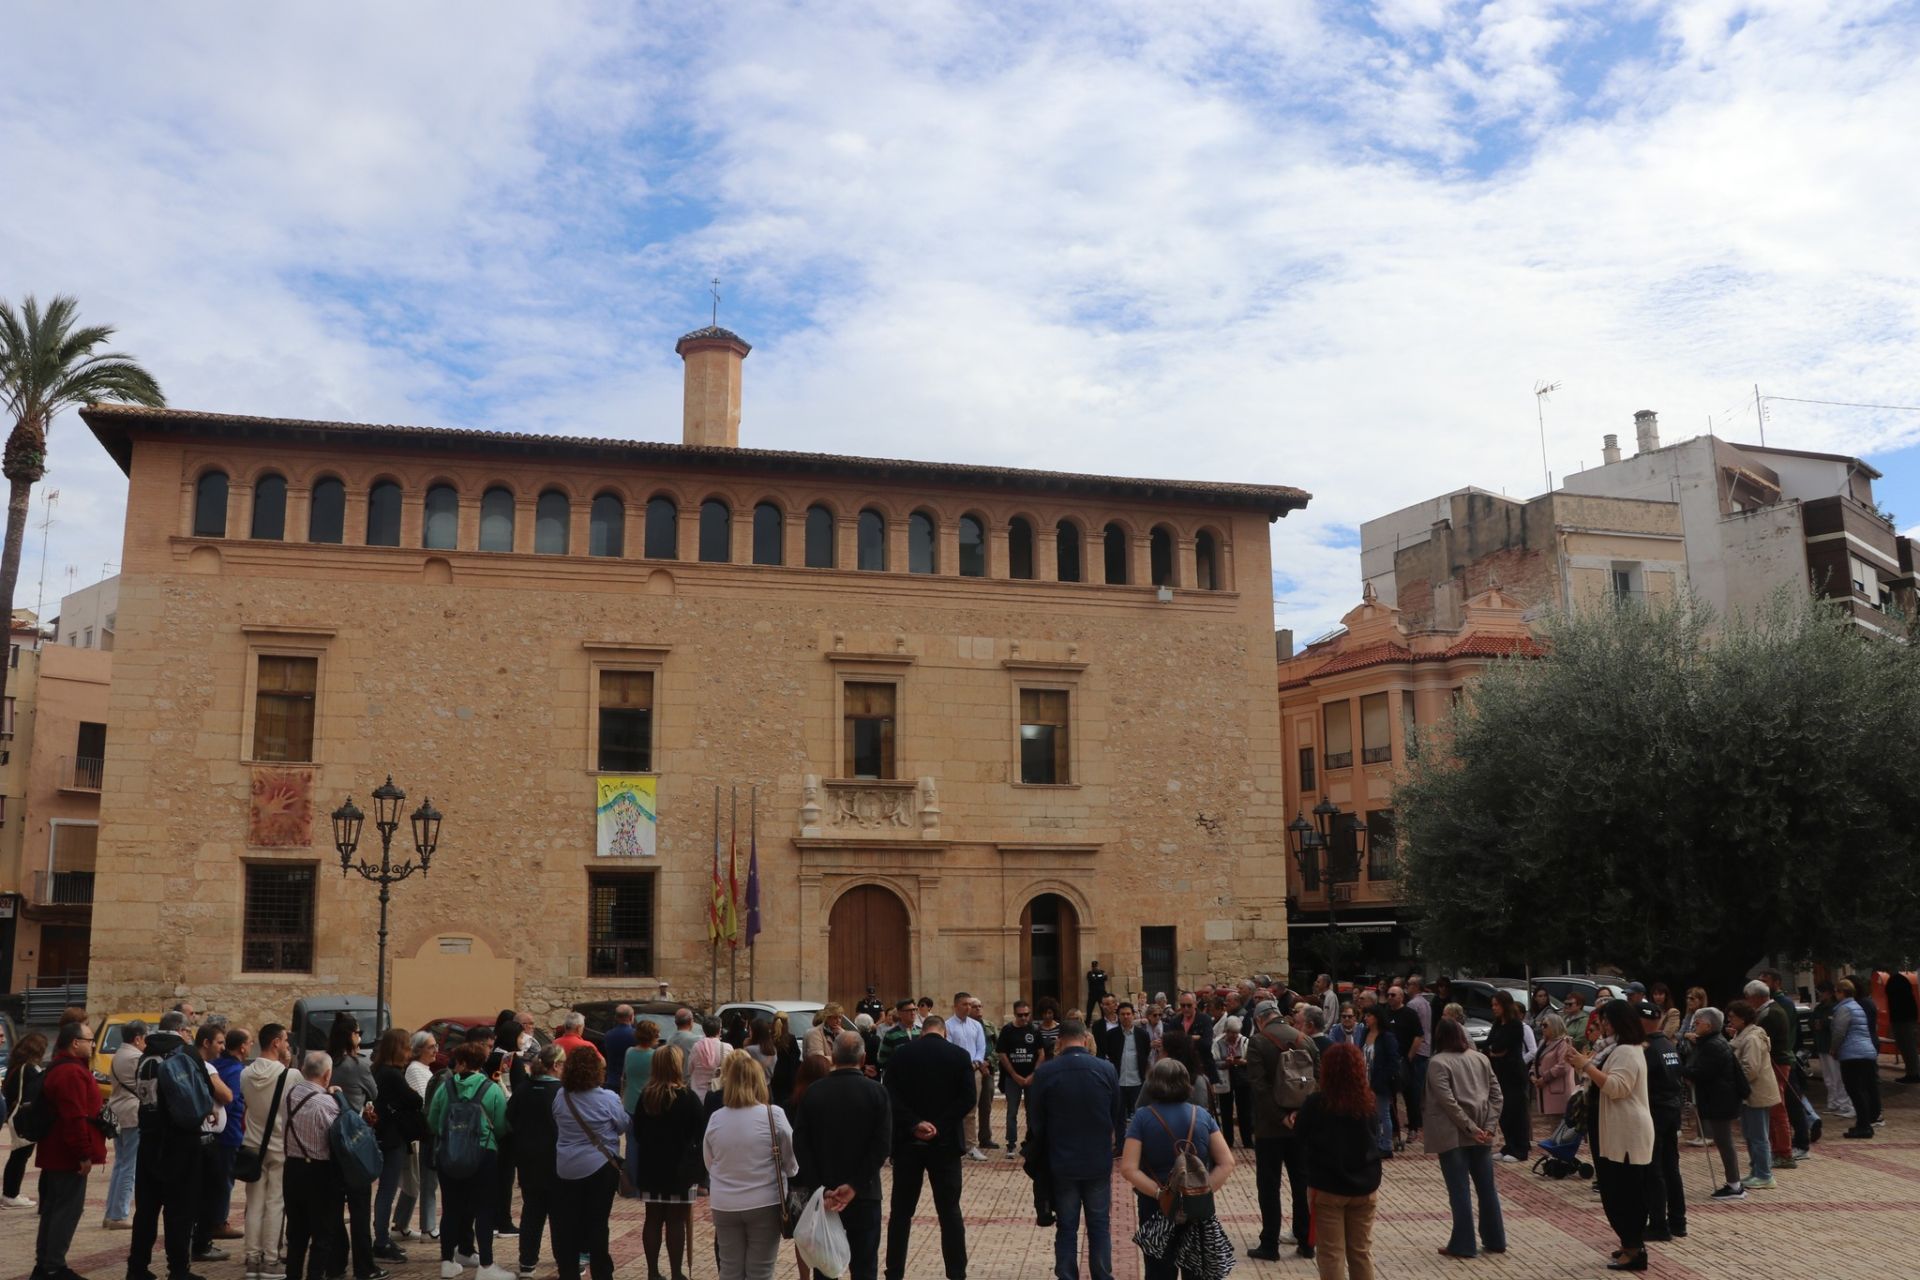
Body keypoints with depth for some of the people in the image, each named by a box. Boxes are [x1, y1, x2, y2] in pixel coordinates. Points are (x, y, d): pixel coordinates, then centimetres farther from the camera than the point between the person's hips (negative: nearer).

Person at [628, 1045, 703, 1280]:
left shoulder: (645, 1095, 0)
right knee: (676, 1221, 2)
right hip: (680, 1168, -4)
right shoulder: (686, 1097, -14)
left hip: (650, 1167, 4)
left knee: (653, 1219, 11)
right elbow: (701, 1132, -9)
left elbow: (637, 1132, 7)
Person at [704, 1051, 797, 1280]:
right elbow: (792, 1162, -3)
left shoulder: (715, 1119, -4)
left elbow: (709, 1163, 8)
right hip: (765, 1203, -3)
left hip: (724, 1205, 3)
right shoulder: (774, 1115, -13)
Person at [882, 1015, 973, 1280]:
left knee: (901, 1211, 10)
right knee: (950, 1211, 7)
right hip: (945, 1141, -1)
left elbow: (891, 1097, -9)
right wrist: (940, 1125, -12)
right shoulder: (959, 1055, 0)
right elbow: (968, 1098, -10)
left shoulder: (901, 1055, 2)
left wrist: (914, 1124, -13)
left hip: (908, 1141, 1)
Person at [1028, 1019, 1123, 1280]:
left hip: (1061, 1161, -1)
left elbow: (1035, 1122, -4)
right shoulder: (1107, 1069, -8)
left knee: (1066, 1228, 10)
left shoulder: (1044, 1072, -11)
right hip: (1099, 1160, 1)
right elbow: (1119, 1116, 2)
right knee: (1099, 1226, 13)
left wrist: (1039, 1154, 12)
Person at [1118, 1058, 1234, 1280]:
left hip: (1156, 1207, -2)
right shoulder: (1202, 1115, -2)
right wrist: (1204, 1192, -10)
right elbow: (1226, 1163, -6)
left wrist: (1160, 1194, -15)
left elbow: (1128, 1169, -17)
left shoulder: (1143, 1117, -9)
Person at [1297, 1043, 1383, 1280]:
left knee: (1331, 1254, 4)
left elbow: (1300, 1139, -3)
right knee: (1362, 1251, 16)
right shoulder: (1371, 1103, -5)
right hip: (1365, 1186, 4)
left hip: (1327, 1187, -4)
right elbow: (1377, 1140, 10)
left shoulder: (1316, 1104, -16)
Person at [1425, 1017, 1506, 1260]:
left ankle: (1463, 1245, 6)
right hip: (1481, 1134, 5)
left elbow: (1448, 1102, -17)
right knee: (1487, 1187, 14)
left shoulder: (1438, 1063, -9)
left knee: (1460, 1190, 1)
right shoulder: (1481, 1058, 8)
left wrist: (1471, 1128, -14)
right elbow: (1496, 1094, 4)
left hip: (1453, 1135, -5)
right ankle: (1495, 1240, 23)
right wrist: (1489, 1127, -1)